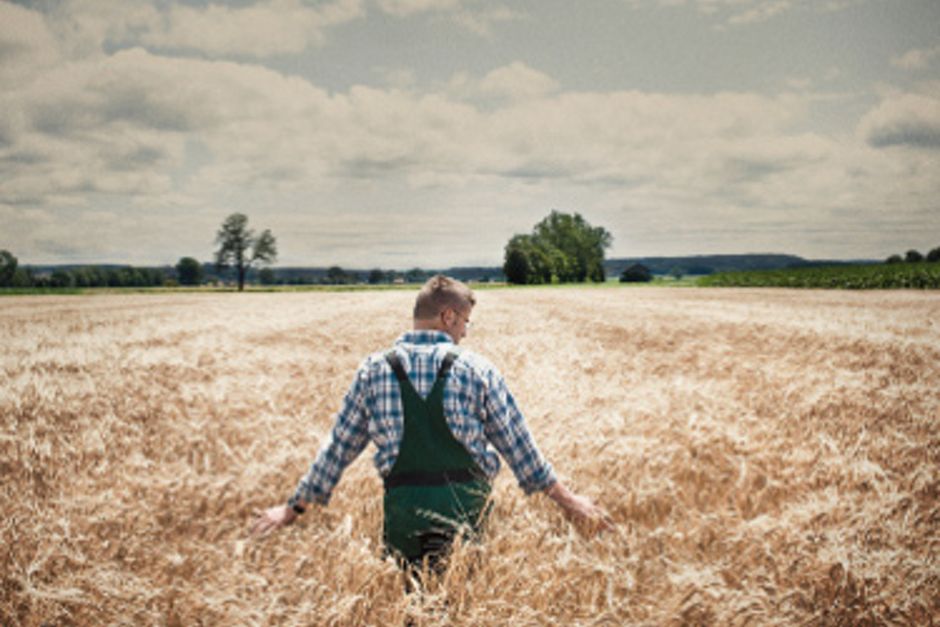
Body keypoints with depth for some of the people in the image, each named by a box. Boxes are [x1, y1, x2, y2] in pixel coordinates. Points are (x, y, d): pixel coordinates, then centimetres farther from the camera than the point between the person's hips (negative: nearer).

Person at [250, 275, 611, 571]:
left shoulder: (373, 370, 4)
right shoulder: (476, 369, 0)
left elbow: (339, 447, 8)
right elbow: (518, 446, 4)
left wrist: (294, 508, 19)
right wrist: (567, 501, 15)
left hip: (402, 507, 1)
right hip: (467, 505, -1)